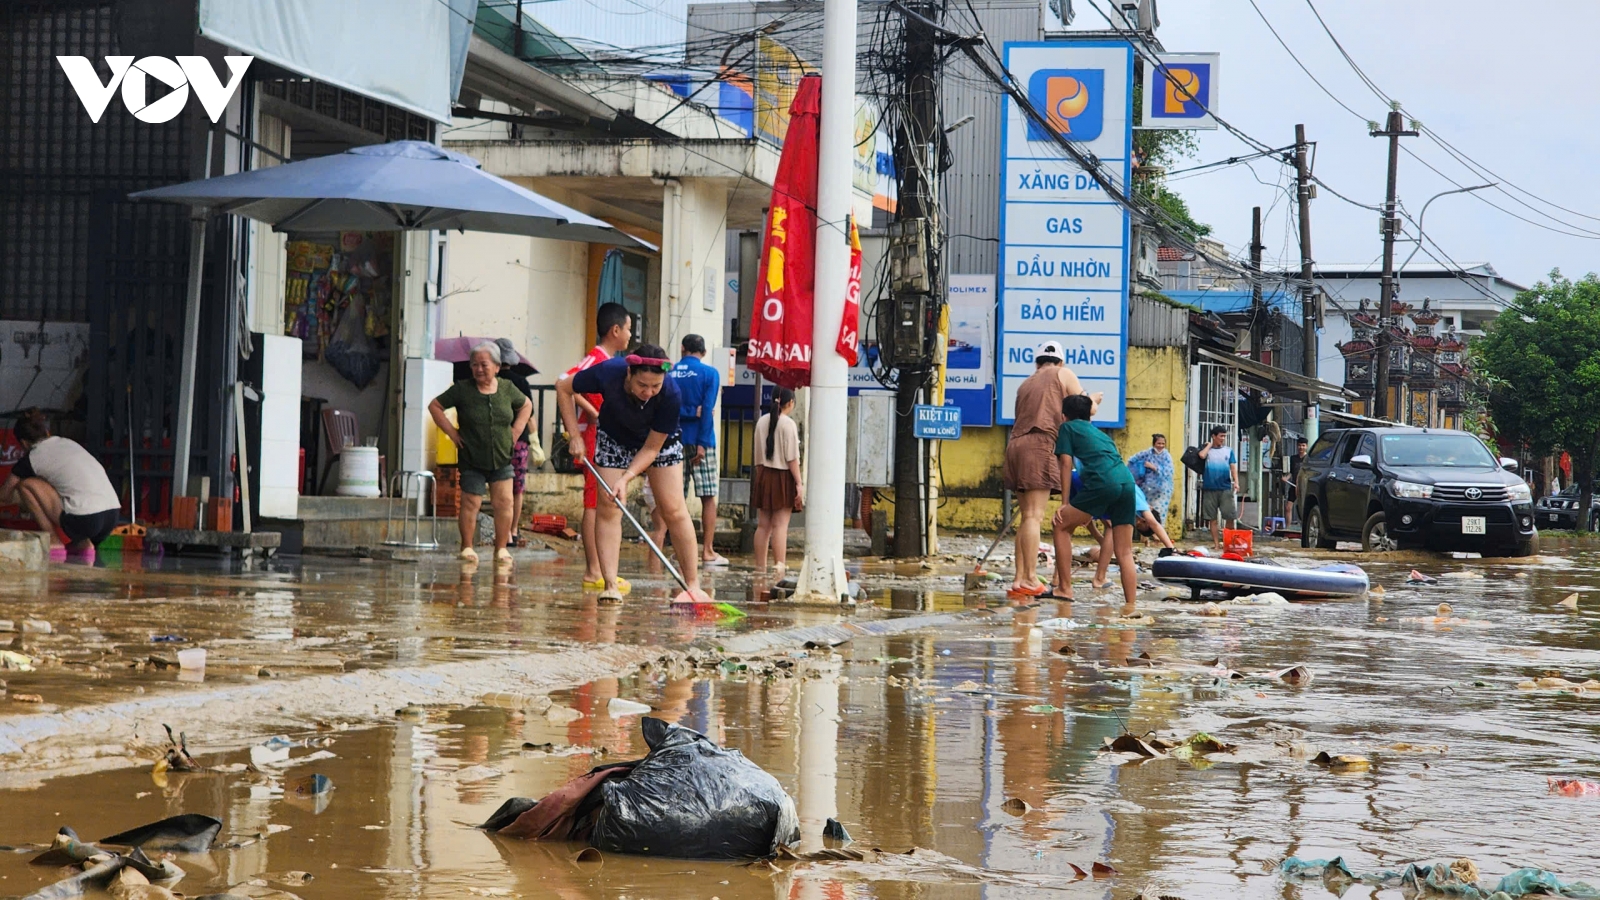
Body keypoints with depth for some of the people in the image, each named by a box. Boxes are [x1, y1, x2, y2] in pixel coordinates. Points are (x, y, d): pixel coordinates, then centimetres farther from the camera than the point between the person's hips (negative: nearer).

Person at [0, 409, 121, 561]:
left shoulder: (32, 458, 6)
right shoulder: (69, 443, 23)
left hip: (84, 521, -6)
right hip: (112, 519, 6)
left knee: (25, 484, 6)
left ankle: (54, 544, 6)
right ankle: (84, 544, 15)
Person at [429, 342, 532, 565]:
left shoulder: (507, 388, 4)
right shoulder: (462, 389, -4)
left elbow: (526, 405, 22)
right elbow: (435, 406, 3)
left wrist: (515, 430, 10)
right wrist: (452, 432, -3)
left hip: (502, 460, 2)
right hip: (472, 461, -2)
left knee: (504, 503, -3)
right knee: (470, 504, -4)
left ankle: (501, 548, 7)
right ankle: (467, 547, 9)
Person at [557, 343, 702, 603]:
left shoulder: (670, 395, -37)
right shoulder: (608, 373, -36)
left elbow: (652, 448, -26)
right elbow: (564, 389, -16)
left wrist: (626, 478, -36)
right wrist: (574, 435, -19)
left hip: (660, 440, -1)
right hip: (614, 439, 1)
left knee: (673, 509, -7)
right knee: (608, 507, -10)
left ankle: (693, 584, 0)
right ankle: (610, 585, -9)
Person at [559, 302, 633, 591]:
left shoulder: (611, 361, 16)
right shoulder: (596, 359, -13)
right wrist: (592, 413, -22)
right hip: (595, 441, -10)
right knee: (594, 504, -7)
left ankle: (597, 570, 15)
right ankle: (593, 573, -6)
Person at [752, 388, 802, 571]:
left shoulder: (761, 422, 7)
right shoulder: (788, 424, -11)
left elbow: (758, 454, 11)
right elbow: (792, 458, -12)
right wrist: (799, 484, -9)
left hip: (763, 475, 6)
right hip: (783, 477, -6)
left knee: (763, 525, 8)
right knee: (780, 525, -7)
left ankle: (760, 567, 11)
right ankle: (780, 567, -12)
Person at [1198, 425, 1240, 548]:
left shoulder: (1228, 450, 12)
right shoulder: (1206, 449, 8)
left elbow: (1233, 467, 6)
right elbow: (1202, 455, -14)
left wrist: (1236, 482, -8)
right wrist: (1210, 444, 1)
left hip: (1226, 488, 1)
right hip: (1209, 488, -1)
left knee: (1230, 516, -5)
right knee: (1213, 518, 2)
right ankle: (1216, 543, 7)